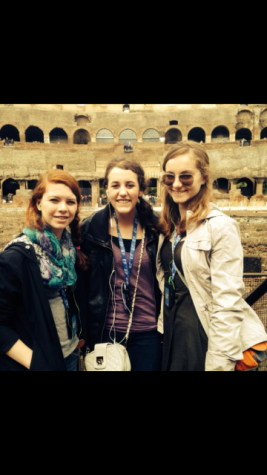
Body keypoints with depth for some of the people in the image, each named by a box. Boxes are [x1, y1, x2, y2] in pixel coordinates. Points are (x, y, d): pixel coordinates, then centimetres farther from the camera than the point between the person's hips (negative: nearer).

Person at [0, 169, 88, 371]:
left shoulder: (70, 245, -3)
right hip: (38, 362, -6)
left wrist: (79, 334, 6)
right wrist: (33, 361, -20)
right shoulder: (17, 256, -22)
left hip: (71, 353, 6)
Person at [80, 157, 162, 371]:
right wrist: (83, 331, 0)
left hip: (148, 333, 1)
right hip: (104, 331, 0)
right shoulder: (91, 228, -7)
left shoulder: (155, 228, -5)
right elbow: (81, 284, -1)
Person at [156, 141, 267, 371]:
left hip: (203, 333, -6)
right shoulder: (169, 224, 6)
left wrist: (219, 363, -18)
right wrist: (164, 325, 8)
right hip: (171, 329, 7)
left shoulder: (221, 226, -16)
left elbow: (227, 304, -19)